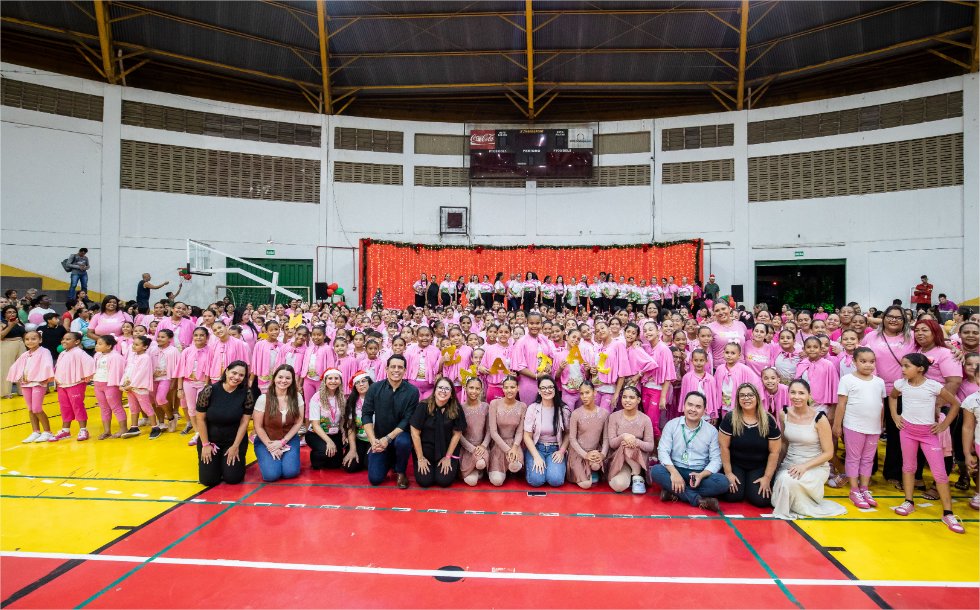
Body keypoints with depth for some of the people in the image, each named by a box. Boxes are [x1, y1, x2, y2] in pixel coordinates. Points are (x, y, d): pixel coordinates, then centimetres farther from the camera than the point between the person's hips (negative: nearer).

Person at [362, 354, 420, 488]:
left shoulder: (412, 391, -11)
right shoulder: (374, 388, -4)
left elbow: (408, 420, -14)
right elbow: (366, 415, -6)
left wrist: (388, 438, -23)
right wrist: (373, 440, -17)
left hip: (400, 435, -2)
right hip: (380, 439, 2)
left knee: (402, 442, -37)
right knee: (375, 479, -8)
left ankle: (400, 472, -5)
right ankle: (390, 461, 28)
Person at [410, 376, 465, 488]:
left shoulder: (456, 409, -12)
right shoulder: (423, 406, -16)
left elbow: (457, 434, -4)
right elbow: (415, 433, -11)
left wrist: (448, 457, -5)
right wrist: (420, 458, -8)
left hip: (447, 449, 1)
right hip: (425, 448, 0)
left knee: (444, 481, -11)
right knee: (424, 481, -10)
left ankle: (453, 466, 22)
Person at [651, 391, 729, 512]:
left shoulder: (711, 430, 1)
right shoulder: (671, 425, -1)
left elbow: (716, 459, -3)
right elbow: (663, 451, -9)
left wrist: (701, 475, -22)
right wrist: (674, 473, -26)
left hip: (700, 474, 1)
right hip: (675, 470, 0)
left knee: (723, 482, -28)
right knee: (656, 471, -31)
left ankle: (674, 491, -24)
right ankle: (699, 500, -27)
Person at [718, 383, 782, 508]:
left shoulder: (769, 421, -8)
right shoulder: (730, 419, -12)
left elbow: (774, 452, -4)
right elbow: (724, 447, -8)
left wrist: (767, 477, -7)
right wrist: (728, 473, -8)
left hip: (760, 467, 1)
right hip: (735, 465, -1)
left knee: (760, 499, -19)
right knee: (733, 496, -19)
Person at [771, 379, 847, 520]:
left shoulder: (819, 418, -16)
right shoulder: (785, 413, -3)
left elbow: (828, 453, -10)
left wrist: (805, 466, -22)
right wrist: (777, 464, 7)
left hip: (815, 467, -4)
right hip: (789, 464, 4)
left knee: (787, 480, -34)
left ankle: (803, 507, -4)